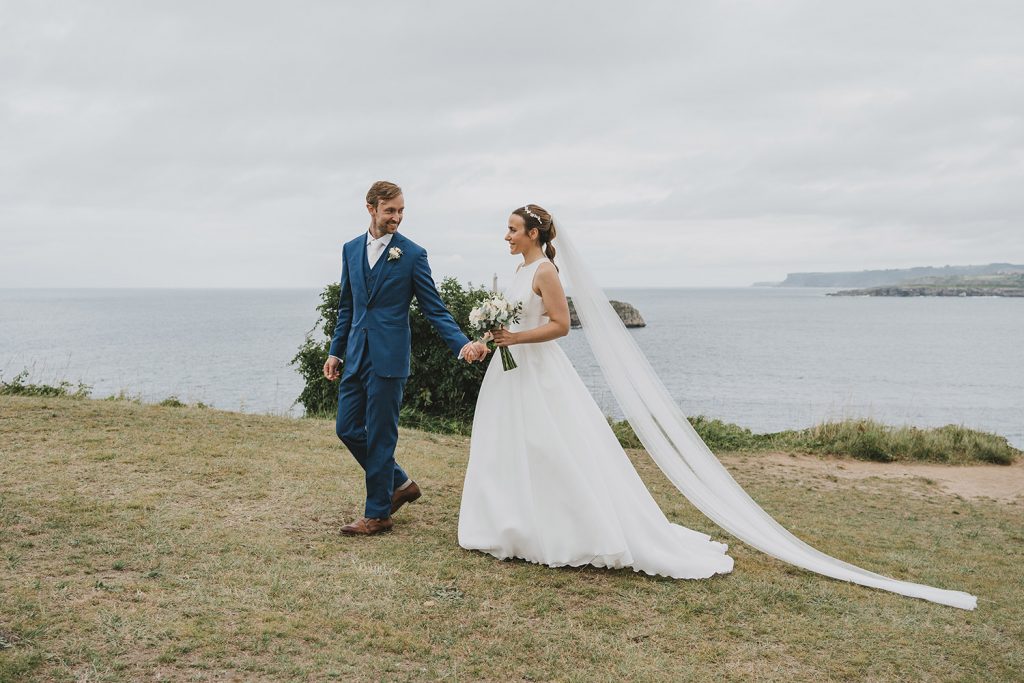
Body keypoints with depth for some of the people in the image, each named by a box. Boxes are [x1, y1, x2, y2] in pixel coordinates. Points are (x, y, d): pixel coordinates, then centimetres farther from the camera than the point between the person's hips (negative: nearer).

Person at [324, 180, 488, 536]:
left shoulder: (413, 254, -4)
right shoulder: (351, 249, 10)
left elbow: (435, 309, -5)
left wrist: (463, 344, -17)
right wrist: (335, 351, 14)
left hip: (388, 358, -6)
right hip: (355, 356, 6)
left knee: (380, 437, 0)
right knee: (347, 429, 9)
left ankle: (377, 513, 14)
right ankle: (399, 483, 28)